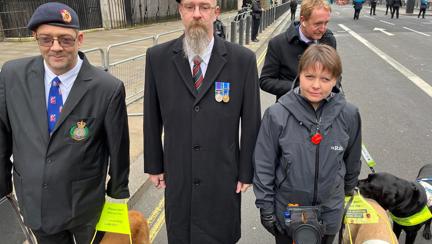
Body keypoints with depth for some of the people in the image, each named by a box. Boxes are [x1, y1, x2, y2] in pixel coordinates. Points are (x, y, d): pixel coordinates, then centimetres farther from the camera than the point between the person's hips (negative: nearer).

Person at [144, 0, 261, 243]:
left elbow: (251, 122, -4)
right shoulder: (158, 57, -6)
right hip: (177, 177, 2)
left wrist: (246, 172, 0)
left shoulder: (243, 59, -10)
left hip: (223, 178, -1)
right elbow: (152, 118, 2)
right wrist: (154, 165, 7)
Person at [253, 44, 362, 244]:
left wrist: (347, 192, 17)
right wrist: (266, 209, -6)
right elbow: (263, 165, -10)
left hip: (329, 213, 2)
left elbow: (352, 160, 5)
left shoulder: (348, 115, -12)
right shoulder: (277, 115, -18)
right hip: (286, 212, -2)